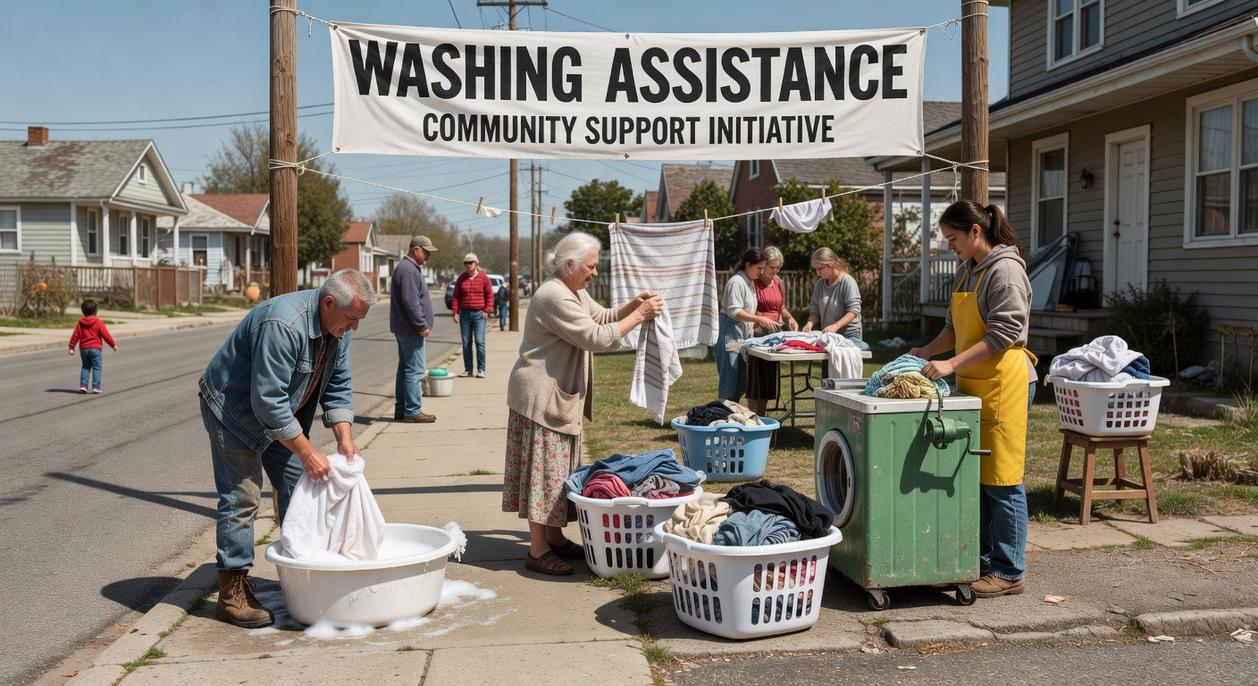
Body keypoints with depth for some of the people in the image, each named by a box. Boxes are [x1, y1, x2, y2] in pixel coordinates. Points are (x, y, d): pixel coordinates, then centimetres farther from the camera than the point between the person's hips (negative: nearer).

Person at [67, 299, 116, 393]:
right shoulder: (98, 322, -7)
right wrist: (113, 344, 1)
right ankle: (96, 386, -4)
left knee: (85, 367, 16)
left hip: (83, 348, 4)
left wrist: (71, 347, 8)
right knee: (96, 368, 0)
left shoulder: (80, 323, 4)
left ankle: (83, 385, 7)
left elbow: (75, 336, 3)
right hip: (95, 348, -4)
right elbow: (105, 334, -7)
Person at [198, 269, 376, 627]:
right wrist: (307, 453, -31)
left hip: (280, 412, 9)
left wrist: (345, 438, -13)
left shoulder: (338, 328, -7)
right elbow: (267, 399, -34)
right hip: (234, 407, -8)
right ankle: (232, 591, -2)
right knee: (241, 497, -9)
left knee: (298, 487, 8)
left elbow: (338, 387, 0)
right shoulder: (282, 325, -35)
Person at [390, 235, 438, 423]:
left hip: (405, 329, 11)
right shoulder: (408, 270, -17)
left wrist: (423, 324, 19)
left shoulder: (411, 268, 18)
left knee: (405, 368, 14)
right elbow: (411, 301, -23)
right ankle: (413, 410, -6)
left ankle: (401, 410, 19)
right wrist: (422, 325, -18)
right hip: (410, 330, -11)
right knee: (414, 370, -8)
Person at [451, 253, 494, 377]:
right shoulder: (461, 278, 9)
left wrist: (487, 310, -5)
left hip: (479, 314, -3)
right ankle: (468, 369, 12)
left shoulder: (484, 277, 1)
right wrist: (455, 312, 2)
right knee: (466, 343, 6)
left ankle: (481, 370, -3)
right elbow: (456, 296, 10)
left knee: (479, 341, -8)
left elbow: (489, 295, 3)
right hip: (464, 314, 3)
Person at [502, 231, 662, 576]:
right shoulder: (554, 297, -21)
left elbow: (603, 317, 20)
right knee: (543, 470, -6)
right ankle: (538, 551, 0)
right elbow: (596, 338, -23)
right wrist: (638, 316, -17)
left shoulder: (575, 293, 13)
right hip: (540, 396, -11)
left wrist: (634, 304, 2)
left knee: (559, 468, 15)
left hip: (562, 396, 11)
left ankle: (555, 538, 25)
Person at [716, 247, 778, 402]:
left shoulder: (750, 282, 18)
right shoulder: (736, 282, -12)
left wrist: (758, 323, 10)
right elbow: (734, 311, -19)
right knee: (729, 382, -10)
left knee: (741, 383, 11)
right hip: (730, 335, -10)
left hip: (743, 335, 10)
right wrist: (760, 319, -22)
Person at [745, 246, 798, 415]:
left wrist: (790, 318, 4)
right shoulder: (752, 281, -8)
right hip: (755, 334, -7)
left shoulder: (778, 283, 13)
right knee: (755, 378, -7)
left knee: (769, 379, 9)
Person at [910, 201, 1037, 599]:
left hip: (1004, 383, -9)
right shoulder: (968, 270, 14)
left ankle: (1008, 572, 5)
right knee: (975, 476, 12)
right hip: (974, 385, 9)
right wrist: (928, 352, 5)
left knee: (1001, 480, -3)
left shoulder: (1005, 269, -13)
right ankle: (982, 559, 22)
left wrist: (951, 364, -22)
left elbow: (1003, 334, -19)